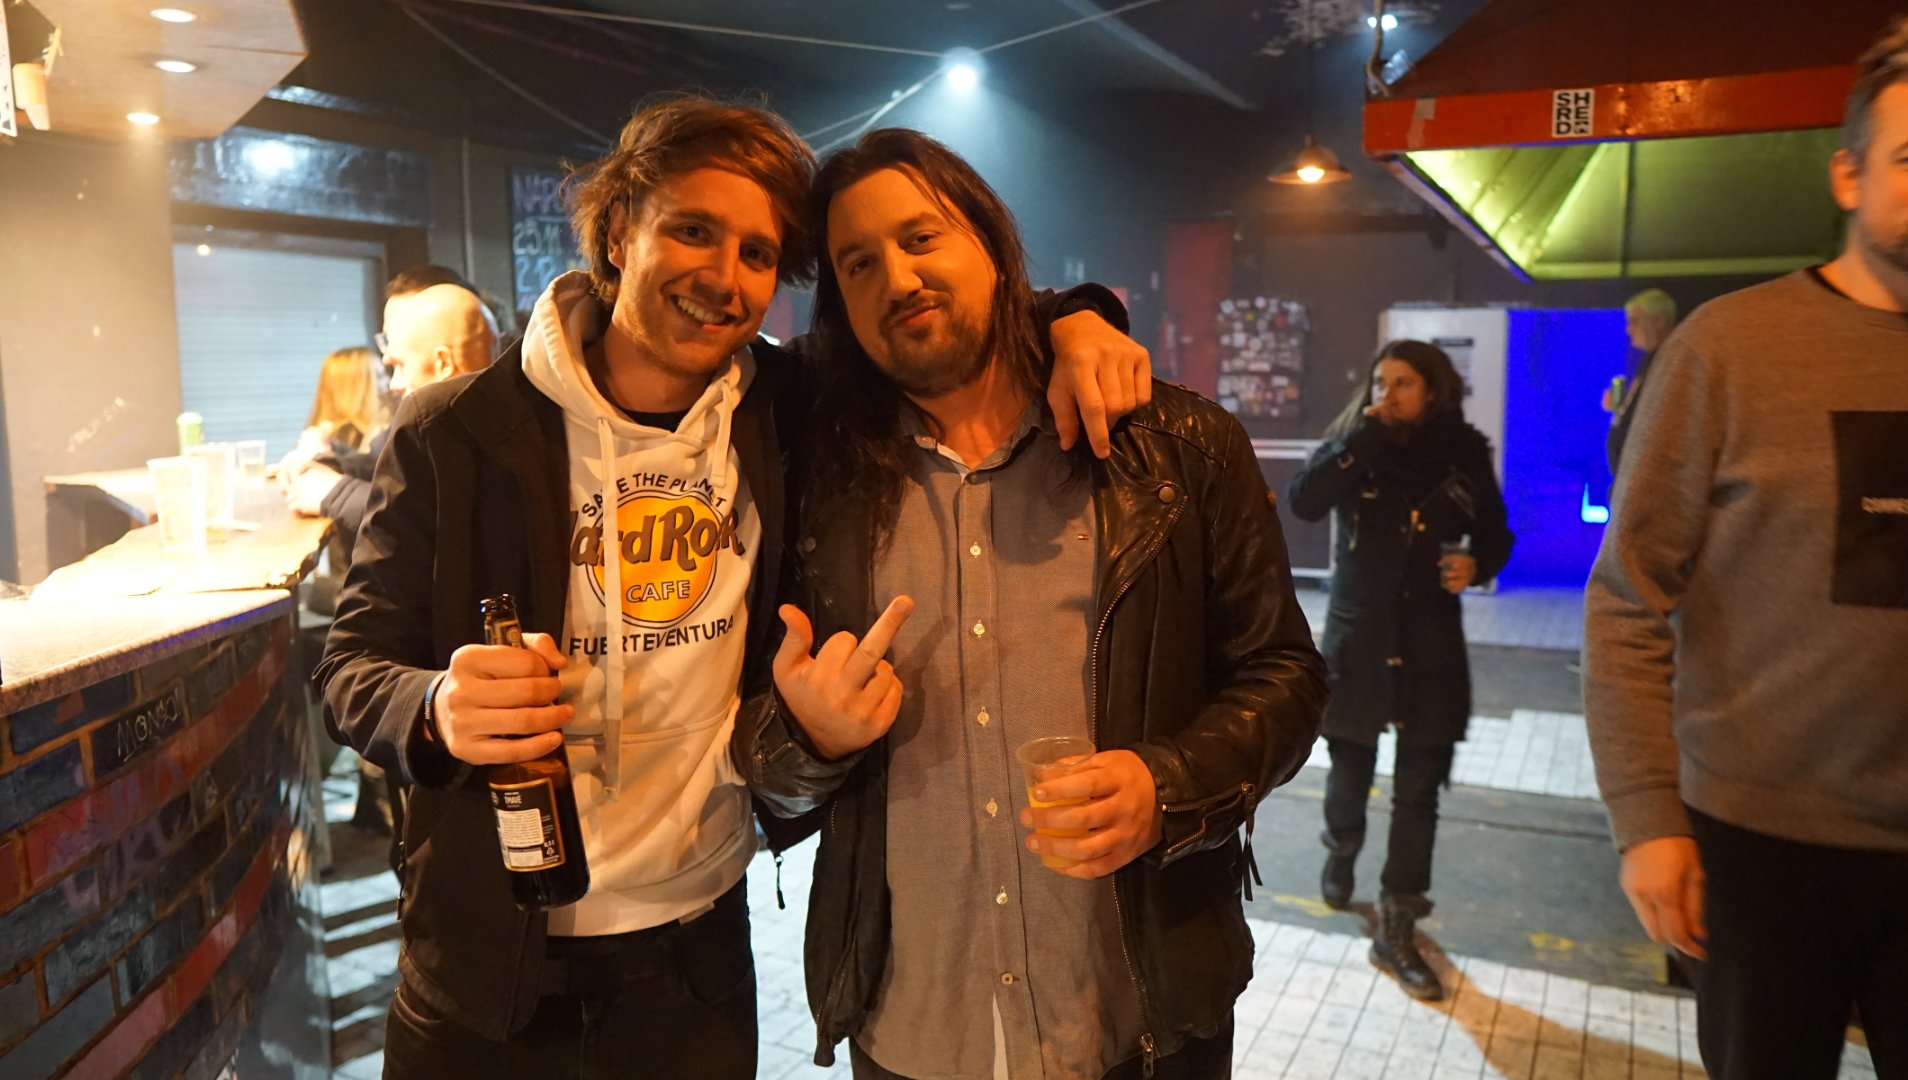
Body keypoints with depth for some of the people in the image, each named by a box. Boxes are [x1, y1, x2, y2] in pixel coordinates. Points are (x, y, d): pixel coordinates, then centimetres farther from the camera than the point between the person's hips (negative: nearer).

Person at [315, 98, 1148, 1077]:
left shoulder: (784, 417, -5)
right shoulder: (454, 434, -10)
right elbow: (356, 669, -6)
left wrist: (1061, 324, -12)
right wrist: (441, 710, -29)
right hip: (484, 957, -1)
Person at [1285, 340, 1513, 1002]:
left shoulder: (1464, 455, -1)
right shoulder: (1351, 446, -4)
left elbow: (1495, 535, 10)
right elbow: (1303, 503, -22)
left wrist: (1477, 565, -11)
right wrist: (1363, 438, -26)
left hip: (1430, 645, 1)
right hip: (1356, 636, 0)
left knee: (1418, 792, 2)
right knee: (1349, 773, 12)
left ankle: (1396, 933, 13)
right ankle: (1340, 856, 46)